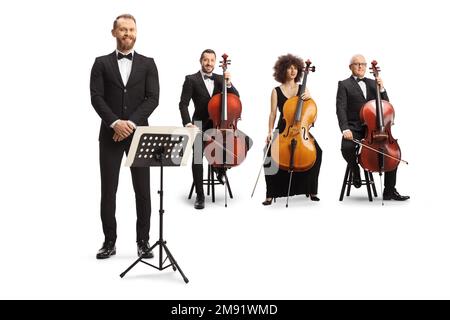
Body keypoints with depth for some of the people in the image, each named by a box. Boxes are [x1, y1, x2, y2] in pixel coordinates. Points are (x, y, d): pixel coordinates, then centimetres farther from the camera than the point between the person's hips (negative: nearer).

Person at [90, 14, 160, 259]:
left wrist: (131, 122, -14)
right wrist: (115, 123, -17)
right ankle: (110, 241, 14)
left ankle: (143, 241, 13)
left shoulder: (148, 64, 8)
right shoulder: (102, 63, 7)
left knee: (143, 190, 2)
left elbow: (153, 98, -3)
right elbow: (96, 98, -3)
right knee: (108, 190, 3)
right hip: (110, 134, 0)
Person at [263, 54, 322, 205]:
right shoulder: (276, 91, 7)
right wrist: (270, 131, -11)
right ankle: (271, 194, -16)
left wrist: (309, 97, -10)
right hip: (283, 129, -1)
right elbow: (273, 113, 2)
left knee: (316, 151, -25)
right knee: (270, 153, -29)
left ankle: (311, 191, -7)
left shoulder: (303, 89, 11)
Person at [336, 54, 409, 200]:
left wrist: (381, 88, -2)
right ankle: (355, 170, 3)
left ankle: (389, 191, -2)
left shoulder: (372, 83, 19)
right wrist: (345, 129, -23)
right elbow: (341, 109, -8)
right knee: (347, 148, -33)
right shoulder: (344, 85, 4)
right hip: (354, 129, -4)